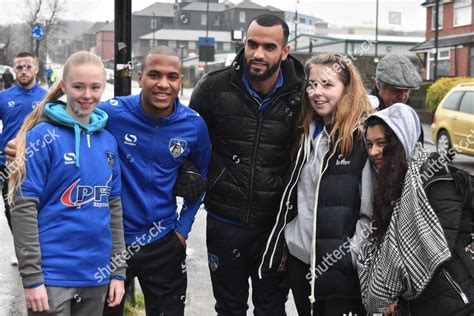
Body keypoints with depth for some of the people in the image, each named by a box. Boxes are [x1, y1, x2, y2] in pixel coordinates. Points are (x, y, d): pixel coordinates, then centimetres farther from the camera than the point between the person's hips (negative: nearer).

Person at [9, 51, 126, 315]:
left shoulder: (108, 140, 7)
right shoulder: (44, 136, -9)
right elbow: (23, 207, -11)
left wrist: (118, 272, 9)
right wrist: (32, 277, -14)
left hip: (97, 276, 5)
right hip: (52, 275, -5)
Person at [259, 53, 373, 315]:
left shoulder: (365, 136, -10)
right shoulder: (308, 134, 10)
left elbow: (373, 210, -13)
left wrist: (350, 257, -16)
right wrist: (281, 247, 15)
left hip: (342, 268, -6)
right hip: (299, 259, 6)